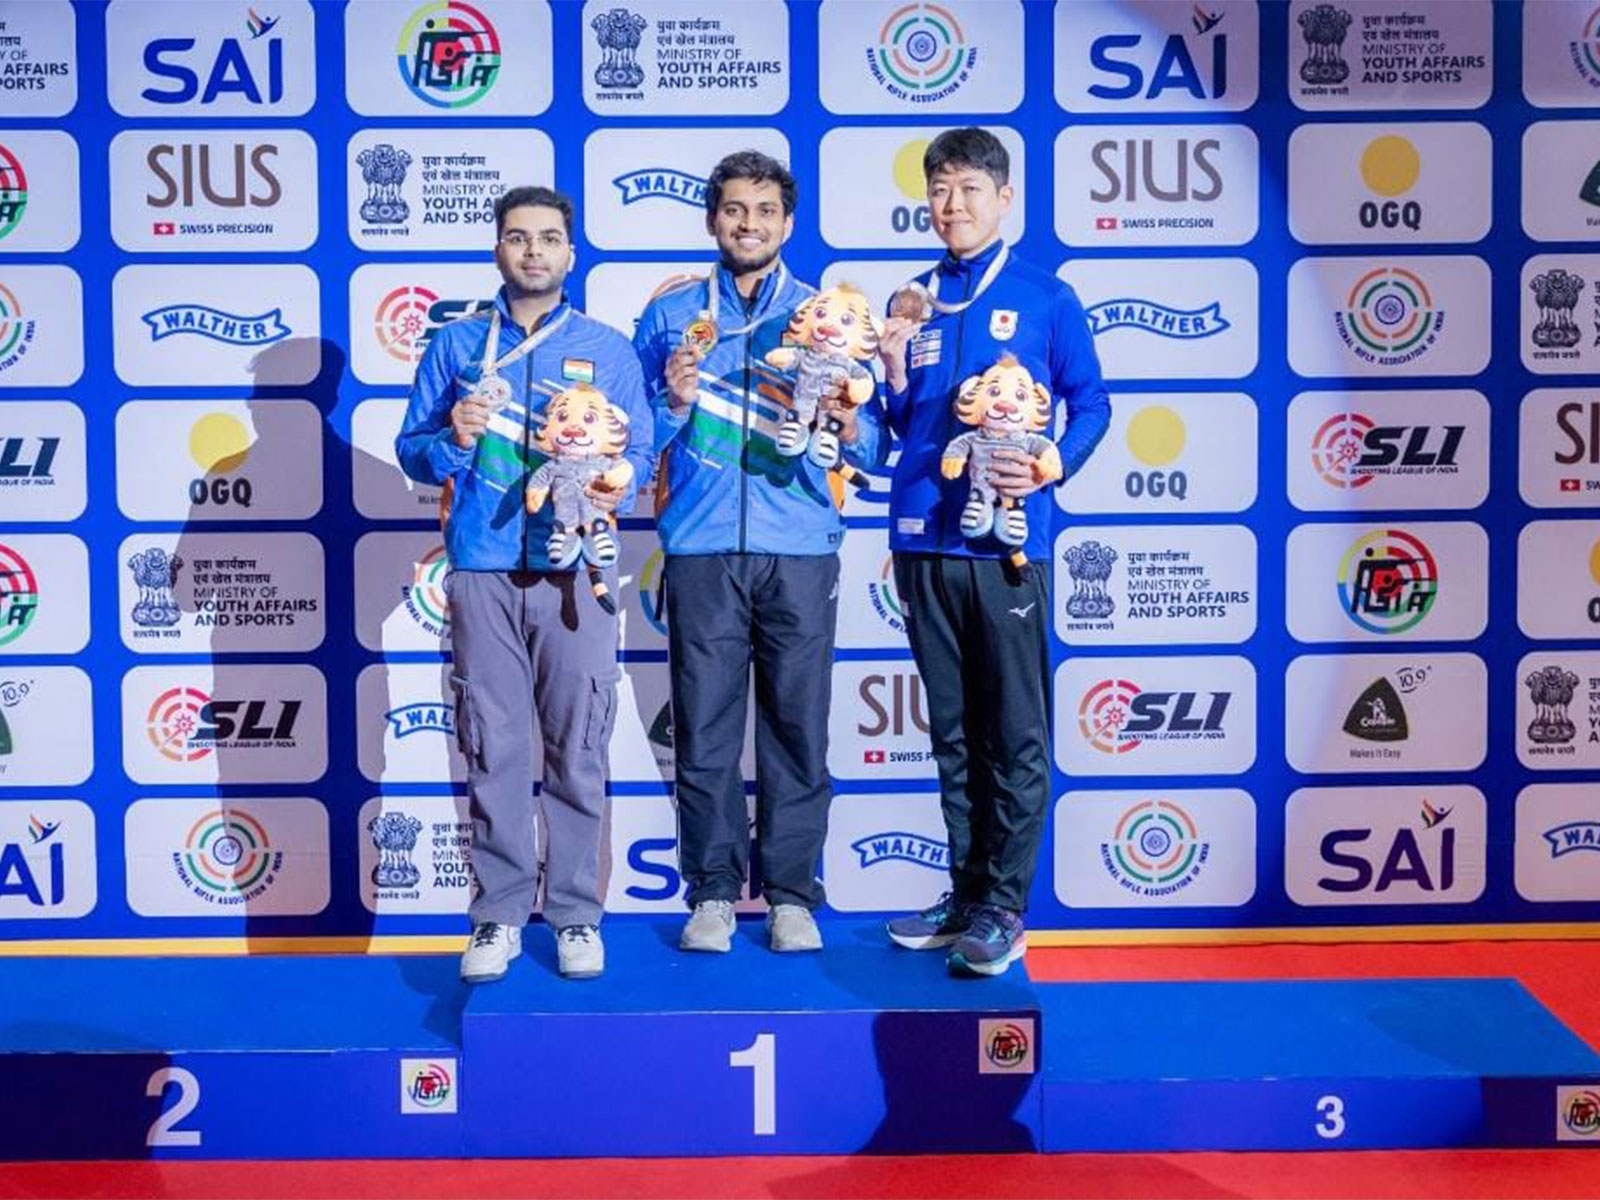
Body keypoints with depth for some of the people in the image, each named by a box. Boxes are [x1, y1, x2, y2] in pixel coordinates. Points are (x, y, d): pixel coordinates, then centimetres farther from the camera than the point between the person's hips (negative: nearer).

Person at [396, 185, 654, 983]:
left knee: (576, 749, 0)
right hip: (483, 570, 0)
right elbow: (412, 451, 11)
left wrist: (616, 489, -12)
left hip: (573, 570, 0)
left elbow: (640, 450, 9)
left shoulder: (608, 350, 12)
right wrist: (453, 440, -10)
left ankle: (576, 914, 10)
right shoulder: (457, 345, 12)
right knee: (492, 748, 1)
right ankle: (499, 914, 10)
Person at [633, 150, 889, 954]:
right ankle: (714, 892, 12)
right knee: (704, 726, 1)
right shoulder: (670, 315, 11)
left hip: (800, 551, 0)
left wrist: (847, 422, -13)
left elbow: (876, 446, 8)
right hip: (701, 549, 0)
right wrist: (675, 404, -9)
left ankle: (791, 893, 11)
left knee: (798, 725, 1)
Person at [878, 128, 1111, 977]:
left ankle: (1003, 909, 5)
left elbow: (1090, 404, 2)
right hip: (923, 540, 5)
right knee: (953, 735, 11)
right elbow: (896, 427, 15)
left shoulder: (1044, 298, 1)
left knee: (1016, 737, -1)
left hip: (1005, 540, -4)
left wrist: (1049, 465, -14)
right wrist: (894, 373, -4)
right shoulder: (914, 301, 12)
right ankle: (965, 892, 20)